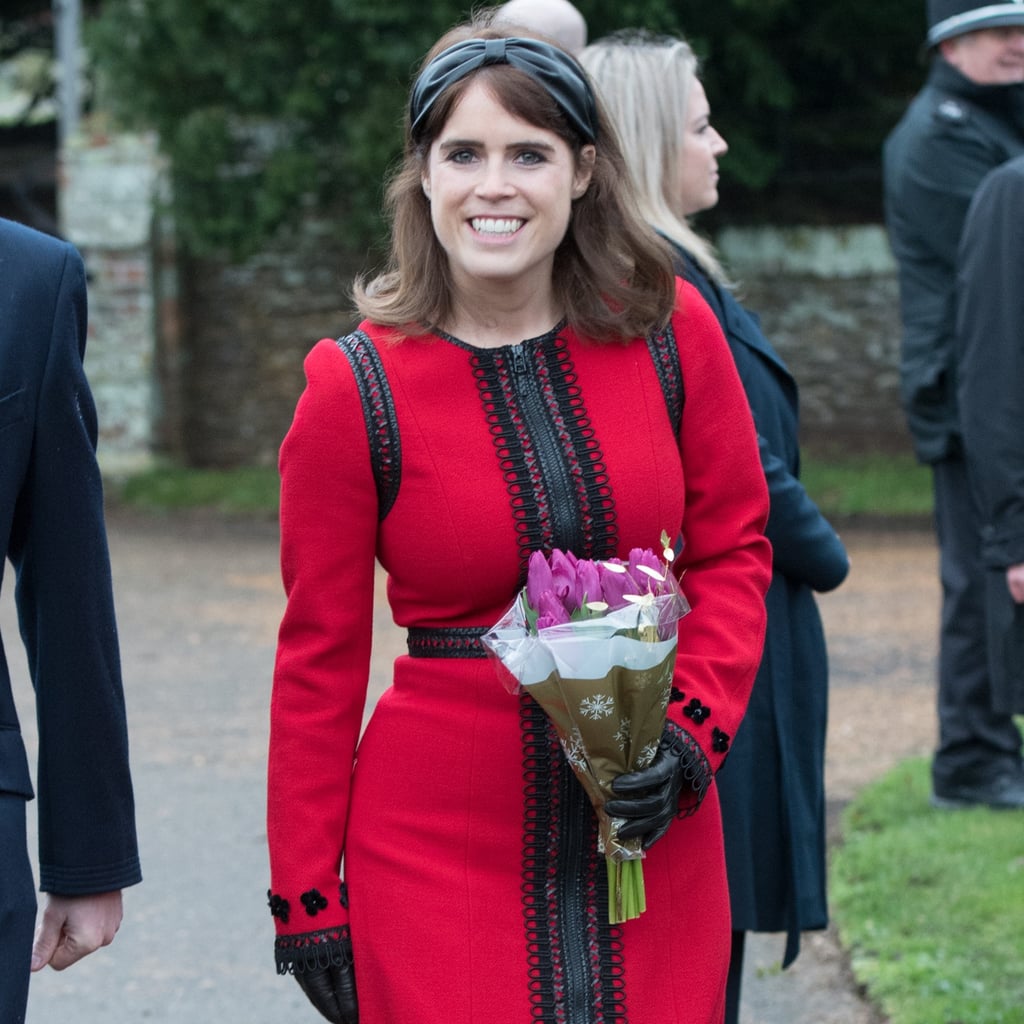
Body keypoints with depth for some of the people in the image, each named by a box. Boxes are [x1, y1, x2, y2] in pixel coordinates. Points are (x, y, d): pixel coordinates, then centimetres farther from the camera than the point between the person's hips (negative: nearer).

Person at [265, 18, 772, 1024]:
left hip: (650, 835, 2)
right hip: (441, 852, -2)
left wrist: (691, 732, -9)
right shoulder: (355, 386, -8)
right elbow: (320, 653, -2)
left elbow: (732, 551, 7)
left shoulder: (671, 330, -2)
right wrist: (306, 902, 0)